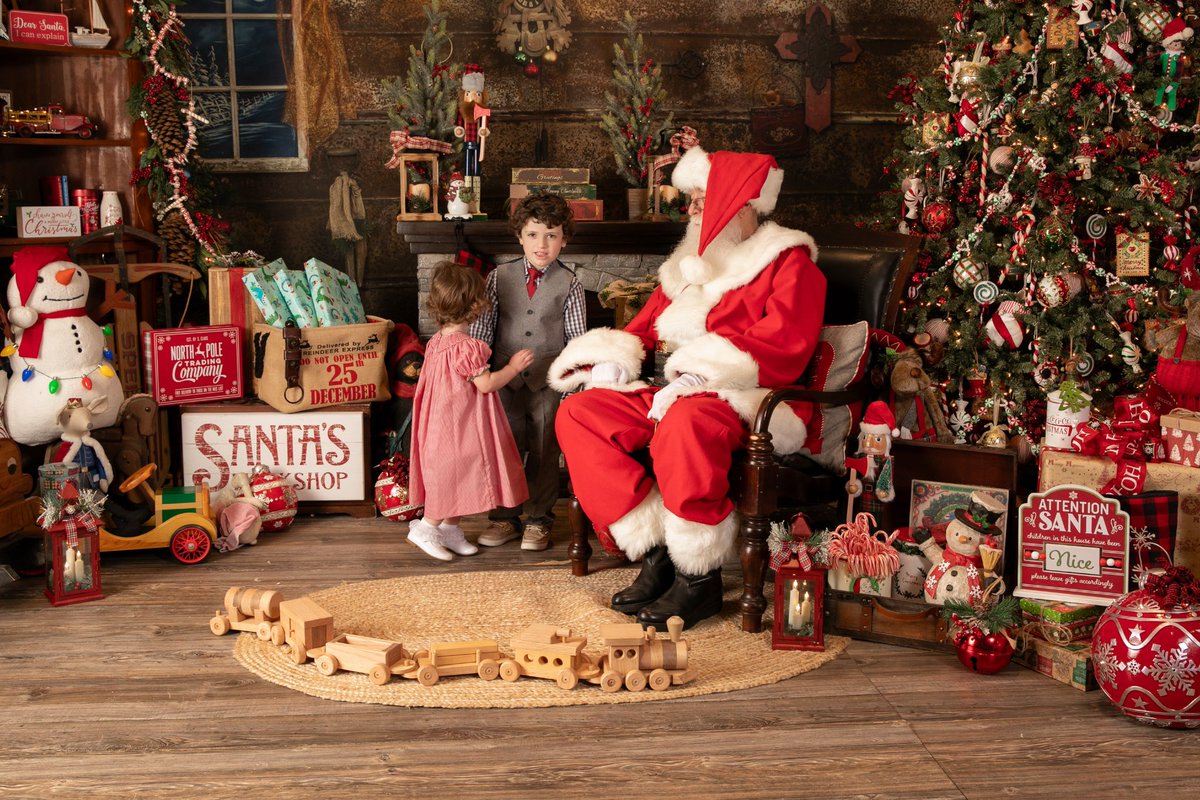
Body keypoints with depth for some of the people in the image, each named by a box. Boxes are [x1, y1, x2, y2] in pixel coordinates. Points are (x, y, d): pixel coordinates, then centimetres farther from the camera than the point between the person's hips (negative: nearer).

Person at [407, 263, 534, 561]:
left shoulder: (437, 341, 5)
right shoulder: (467, 347, -23)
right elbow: (486, 384, -20)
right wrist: (513, 367, -6)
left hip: (442, 420, 9)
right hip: (460, 423, -9)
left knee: (454, 476, 16)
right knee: (456, 473, 1)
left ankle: (449, 529, 23)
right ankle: (425, 526, 7)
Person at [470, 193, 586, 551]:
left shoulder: (569, 285, -3)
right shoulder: (499, 277, 1)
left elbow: (577, 340, -1)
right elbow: (482, 328, 3)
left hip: (549, 384, -2)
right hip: (506, 382, 2)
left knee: (544, 453, 7)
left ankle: (539, 520, 20)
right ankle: (504, 517, 22)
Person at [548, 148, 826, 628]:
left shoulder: (788, 261, -1)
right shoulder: (688, 267, 23)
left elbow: (784, 343, -16)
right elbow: (645, 327, 25)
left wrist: (699, 376, -25)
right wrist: (611, 360, 1)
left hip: (751, 401, -8)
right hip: (674, 394, 8)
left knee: (685, 422, -41)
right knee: (578, 415, -10)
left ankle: (699, 579, -26)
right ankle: (655, 555, -16)